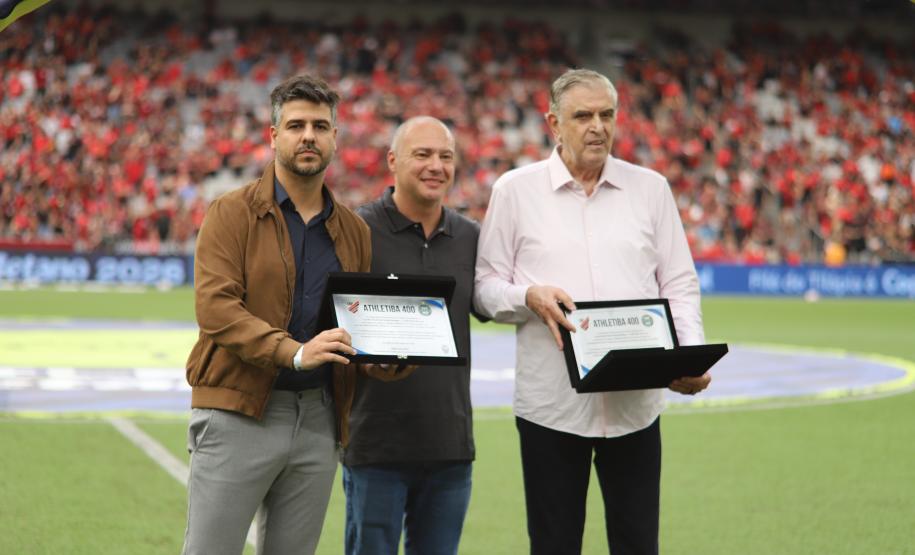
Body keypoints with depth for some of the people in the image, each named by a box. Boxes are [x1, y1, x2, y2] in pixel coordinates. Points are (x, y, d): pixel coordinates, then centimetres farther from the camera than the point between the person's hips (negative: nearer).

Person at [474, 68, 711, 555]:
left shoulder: (651, 189, 9)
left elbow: (680, 285, 9)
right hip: (550, 403, -1)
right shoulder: (516, 190, 3)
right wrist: (531, 297, -16)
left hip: (635, 401, 2)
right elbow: (485, 286, 5)